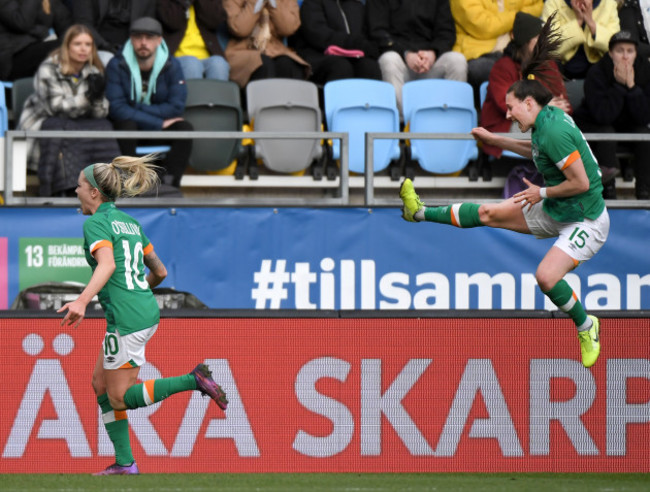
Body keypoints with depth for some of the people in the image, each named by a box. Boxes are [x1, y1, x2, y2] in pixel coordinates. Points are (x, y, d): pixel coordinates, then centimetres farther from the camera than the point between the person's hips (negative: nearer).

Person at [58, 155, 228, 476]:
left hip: (126, 318, -9)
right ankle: (124, 463, 11)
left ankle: (193, 380, -10)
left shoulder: (96, 224, -9)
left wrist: (82, 301, -41)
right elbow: (160, 271, 20)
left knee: (120, 398, 0)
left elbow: (107, 265, -28)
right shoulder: (129, 223, 16)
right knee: (100, 383, 15)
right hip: (147, 312, 9)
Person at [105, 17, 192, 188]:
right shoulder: (117, 65, -12)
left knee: (184, 128, -25)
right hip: (128, 127, -2)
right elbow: (117, 108, -20)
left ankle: (169, 184, -28)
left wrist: (137, 109, -19)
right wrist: (160, 123, -22)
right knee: (127, 125, -35)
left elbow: (176, 107, -12)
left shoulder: (171, 66, -5)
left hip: (161, 129, 2)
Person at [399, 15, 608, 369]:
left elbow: (580, 182, -29)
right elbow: (536, 152, 25)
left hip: (584, 221, -9)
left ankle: (586, 326, 0)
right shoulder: (548, 118, 1)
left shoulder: (554, 132, -28)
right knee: (488, 213, 9)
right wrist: (494, 140, 23)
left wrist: (543, 193, -15)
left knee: (546, 277, -23)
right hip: (554, 211, 9)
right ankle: (420, 212, 19)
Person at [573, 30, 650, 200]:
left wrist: (631, 86, -32)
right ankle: (608, 191, -30)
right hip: (592, 128, -3)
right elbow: (602, 116, -33)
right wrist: (619, 85, -34)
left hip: (628, 127, 3)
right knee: (606, 132, -34)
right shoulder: (596, 73, -22)